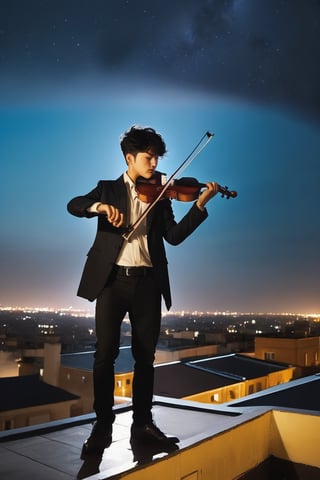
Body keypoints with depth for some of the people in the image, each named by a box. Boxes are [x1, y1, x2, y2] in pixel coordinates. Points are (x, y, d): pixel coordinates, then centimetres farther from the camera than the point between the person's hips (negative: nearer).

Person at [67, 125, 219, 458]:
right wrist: (100, 206, -27)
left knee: (145, 355, 7)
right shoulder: (108, 189, 10)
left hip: (147, 281, 2)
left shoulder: (159, 196, 14)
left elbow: (174, 236, 1)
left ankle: (142, 422, 20)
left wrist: (200, 204, -9)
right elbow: (73, 206, -6)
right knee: (105, 353, -3)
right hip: (112, 279, -2)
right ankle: (103, 425, 10)